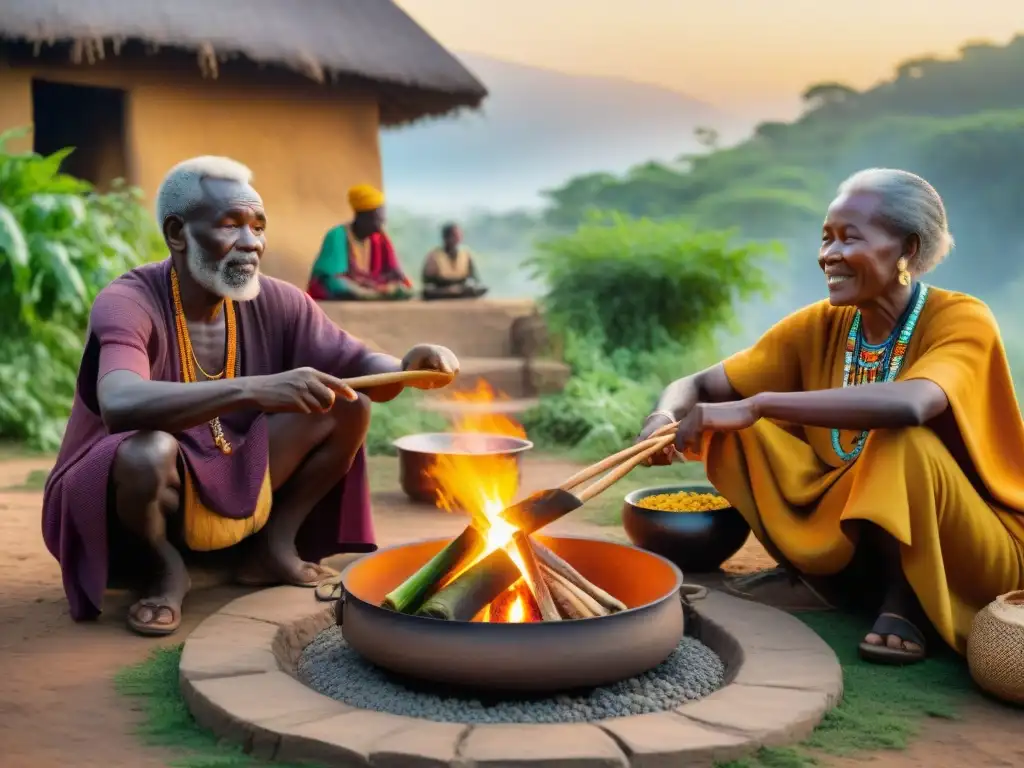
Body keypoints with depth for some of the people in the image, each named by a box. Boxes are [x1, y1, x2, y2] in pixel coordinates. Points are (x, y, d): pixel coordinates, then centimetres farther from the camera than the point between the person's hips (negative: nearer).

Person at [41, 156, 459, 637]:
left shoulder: (275, 303, -7)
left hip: (232, 488, 5)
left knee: (349, 403, -8)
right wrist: (255, 389, -52)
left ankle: (274, 544, 5)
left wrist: (407, 366, -30)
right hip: (136, 497, -5)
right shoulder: (127, 303, -24)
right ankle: (164, 570, -7)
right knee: (148, 451, -39)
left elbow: (362, 367, -6)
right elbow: (120, 406, -43)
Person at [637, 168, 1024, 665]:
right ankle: (825, 578, 3)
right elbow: (698, 386, -4)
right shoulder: (819, 326, -4)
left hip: (974, 554, -5)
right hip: (859, 543, 5)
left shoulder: (962, 320, -19)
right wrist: (667, 415, -29)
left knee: (905, 439, -35)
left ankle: (905, 605, -14)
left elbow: (912, 404, -42)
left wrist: (755, 405, -41)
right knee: (738, 429, -9)